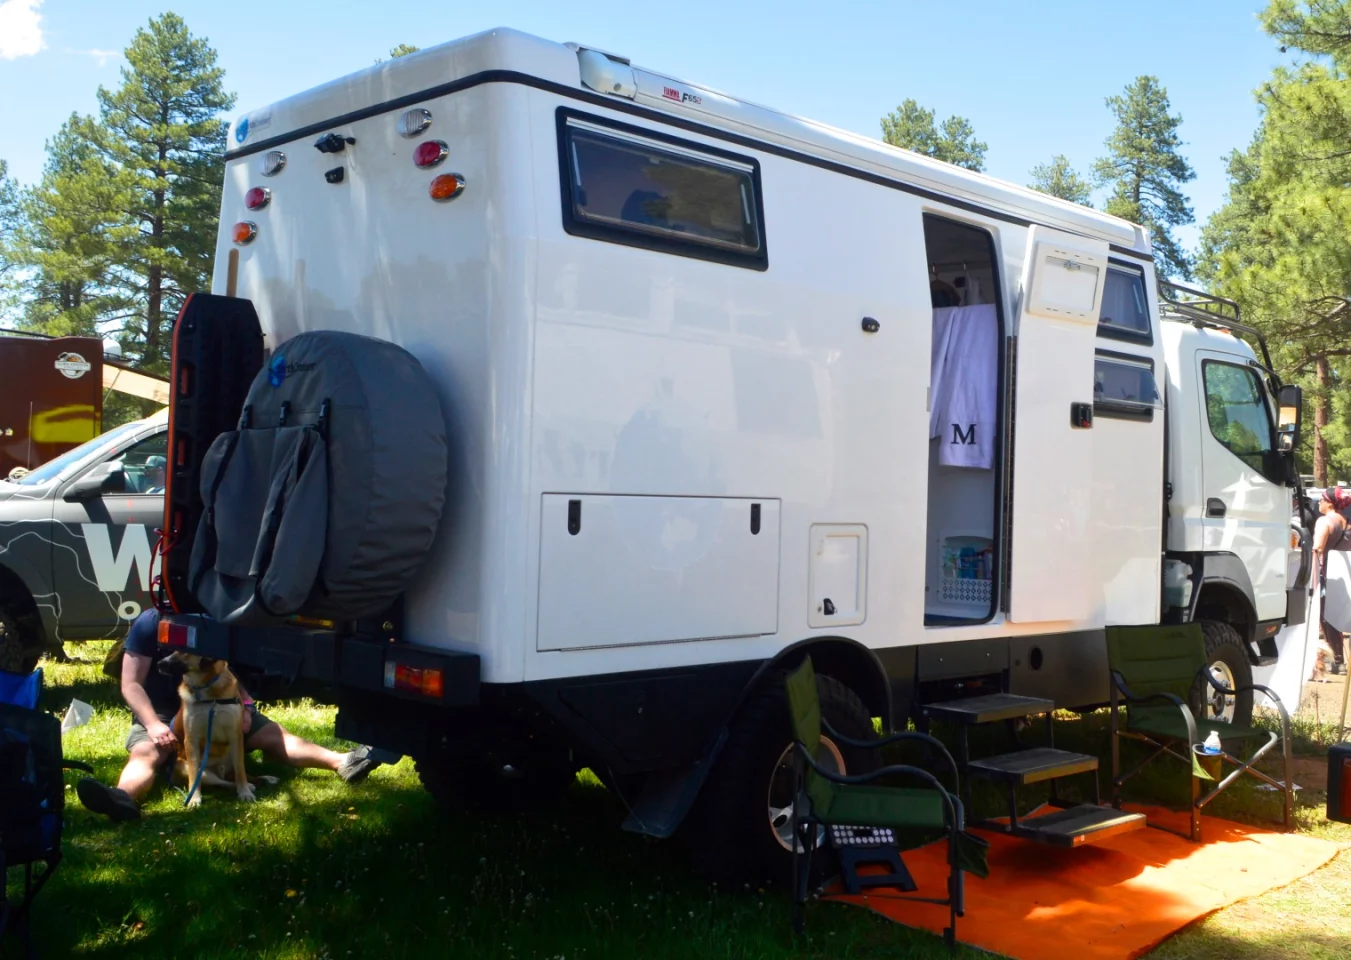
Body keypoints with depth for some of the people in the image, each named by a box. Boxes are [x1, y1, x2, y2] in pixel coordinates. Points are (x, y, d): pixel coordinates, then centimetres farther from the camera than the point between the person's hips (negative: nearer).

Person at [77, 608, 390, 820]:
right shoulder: (149, 624, -8)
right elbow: (131, 684, -11)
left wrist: (244, 706, -8)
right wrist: (153, 724, -26)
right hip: (161, 714, -3)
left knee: (270, 733, -16)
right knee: (144, 753, -35)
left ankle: (342, 763, -33)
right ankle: (124, 798, -70)